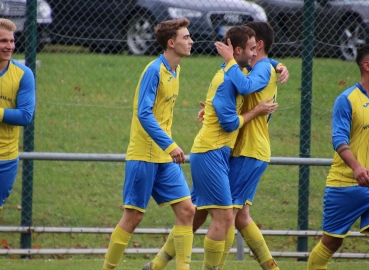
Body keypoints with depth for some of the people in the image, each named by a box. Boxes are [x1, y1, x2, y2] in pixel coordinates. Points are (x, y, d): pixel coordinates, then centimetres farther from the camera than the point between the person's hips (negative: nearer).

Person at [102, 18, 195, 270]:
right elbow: (144, 114, -24)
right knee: (133, 216, -2)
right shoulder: (154, 70, -15)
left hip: (166, 158, 8)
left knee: (186, 210, -2)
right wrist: (170, 145, -30)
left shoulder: (175, 71, 10)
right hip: (144, 156, -8)